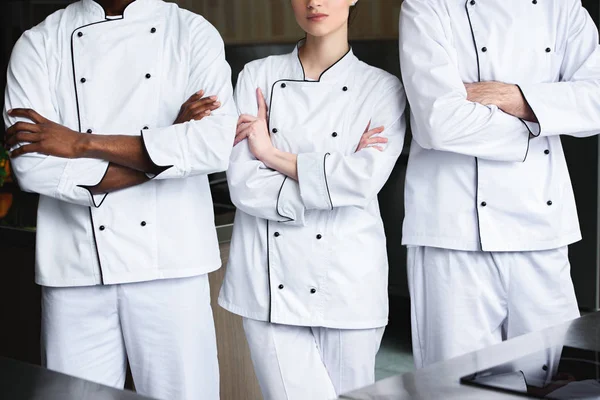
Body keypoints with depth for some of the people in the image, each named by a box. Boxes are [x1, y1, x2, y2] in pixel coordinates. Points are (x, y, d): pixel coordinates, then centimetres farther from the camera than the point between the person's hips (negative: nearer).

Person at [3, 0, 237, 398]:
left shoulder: (193, 33, 3)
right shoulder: (40, 43, 5)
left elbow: (218, 143, -13)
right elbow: (32, 167, -8)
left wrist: (82, 144, -12)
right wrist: (165, 148, -9)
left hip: (170, 265, -1)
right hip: (77, 270, 1)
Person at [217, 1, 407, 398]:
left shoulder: (383, 88, 3)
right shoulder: (257, 77, 5)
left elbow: (365, 181, -13)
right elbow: (244, 186, -6)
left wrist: (273, 155, -8)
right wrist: (331, 178, -10)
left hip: (348, 280, 0)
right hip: (269, 280, 0)